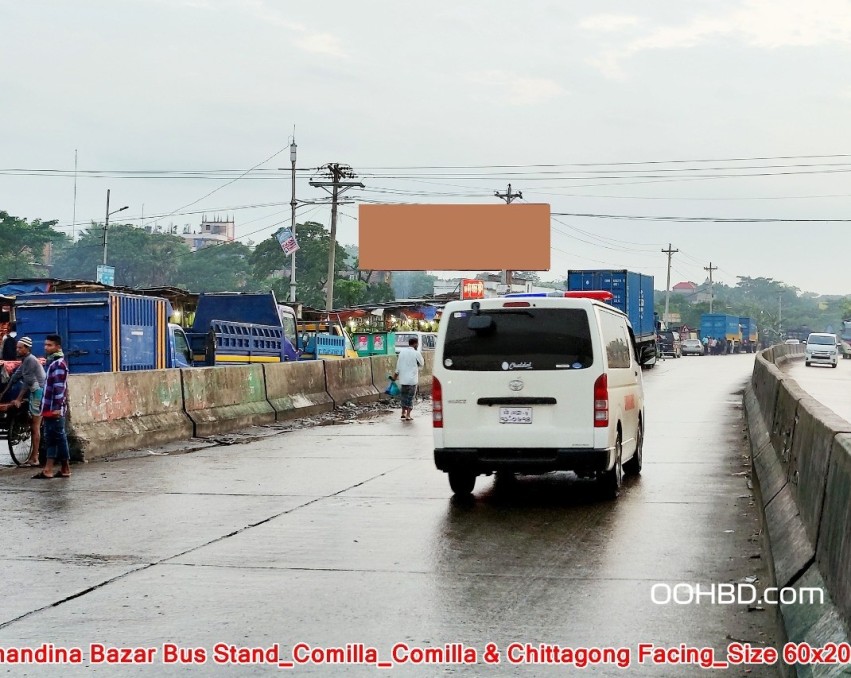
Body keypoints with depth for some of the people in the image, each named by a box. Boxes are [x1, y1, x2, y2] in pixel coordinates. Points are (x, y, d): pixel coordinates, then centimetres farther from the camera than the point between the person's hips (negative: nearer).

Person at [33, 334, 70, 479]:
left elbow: (59, 387, -21)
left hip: (55, 409, -10)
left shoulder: (58, 364, -13)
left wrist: (57, 407, -25)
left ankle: (65, 469, 0)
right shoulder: (53, 362, 17)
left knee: (59, 438, -4)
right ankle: (48, 470, 9)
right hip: (50, 409, 10)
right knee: (50, 438, 8)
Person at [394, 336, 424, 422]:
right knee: (410, 397, 3)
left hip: (403, 379, 4)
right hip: (412, 379, -4)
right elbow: (421, 364, 2)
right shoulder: (416, 353, -11)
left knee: (403, 396, 17)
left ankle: (403, 413, 18)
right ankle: (408, 415, 2)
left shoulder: (402, 352, 3)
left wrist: (395, 375, 14)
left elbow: (398, 365, 6)